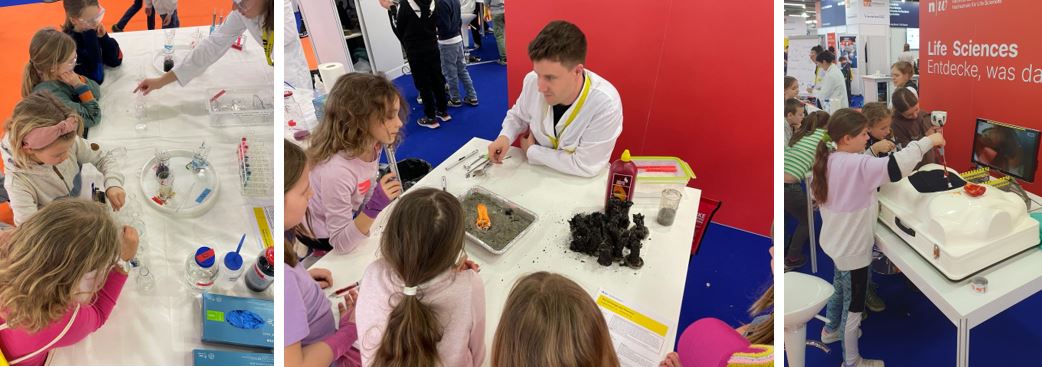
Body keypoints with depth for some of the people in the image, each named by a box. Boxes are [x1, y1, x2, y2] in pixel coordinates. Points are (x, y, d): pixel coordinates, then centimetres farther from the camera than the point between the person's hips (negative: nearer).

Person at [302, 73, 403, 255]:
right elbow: (341, 244, -33)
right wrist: (375, 207, -43)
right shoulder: (336, 171, -39)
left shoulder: (372, 145, -16)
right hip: (325, 239, -7)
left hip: (352, 220, 7)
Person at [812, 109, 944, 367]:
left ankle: (832, 330, 54)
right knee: (854, 306, 7)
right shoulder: (856, 165, -30)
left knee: (839, 288, 32)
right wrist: (927, 141, -30)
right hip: (852, 248, -9)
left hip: (837, 242, 9)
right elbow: (896, 167, -41)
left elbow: (816, 193, 11)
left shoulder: (829, 161, -3)